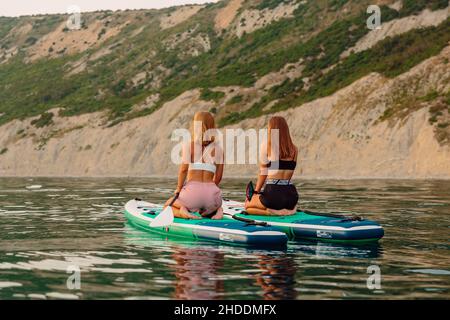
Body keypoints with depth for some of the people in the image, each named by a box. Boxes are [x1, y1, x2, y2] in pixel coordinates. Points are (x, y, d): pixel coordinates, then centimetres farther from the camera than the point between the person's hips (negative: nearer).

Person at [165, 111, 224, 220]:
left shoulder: (188, 145, -1)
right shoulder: (218, 148, 7)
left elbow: (183, 169, -9)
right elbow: (218, 177, 8)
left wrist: (178, 188, 5)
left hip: (192, 191, -3)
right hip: (211, 194, 3)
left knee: (168, 206, 27)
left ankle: (182, 211, -8)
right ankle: (217, 210, 2)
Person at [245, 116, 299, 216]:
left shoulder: (266, 146, -5)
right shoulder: (294, 150, 8)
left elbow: (263, 173, 0)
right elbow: (288, 175, 13)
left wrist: (256, 192, 14)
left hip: (273, 193, -5)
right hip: (291, 195, 5)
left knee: (248, 205, 23)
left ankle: (272, 212, 8)